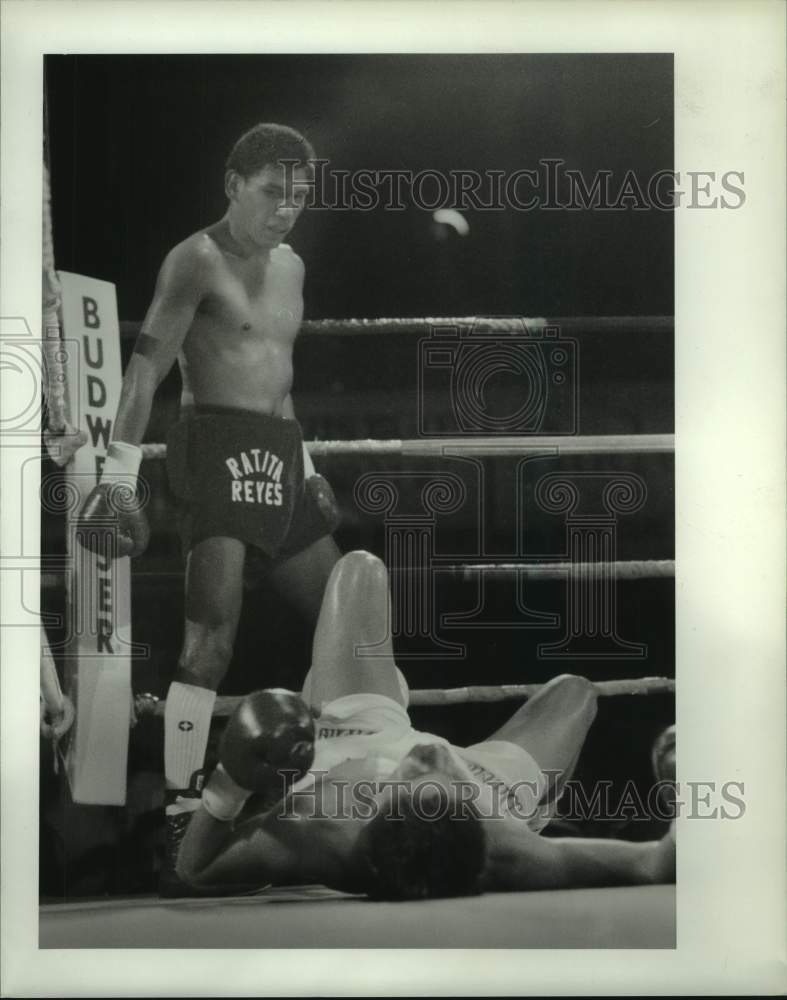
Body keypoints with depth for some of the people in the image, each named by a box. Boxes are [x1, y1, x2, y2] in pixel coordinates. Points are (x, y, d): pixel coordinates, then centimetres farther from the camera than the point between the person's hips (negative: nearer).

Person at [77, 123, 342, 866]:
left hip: (278, 455, 8)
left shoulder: (291, 267, 19)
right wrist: (120, 472, -22)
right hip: (217, 446, -8)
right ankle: (181, 804, -14)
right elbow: (148, 363, -13)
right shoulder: (199, 260, -5)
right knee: (214, 628, -17)